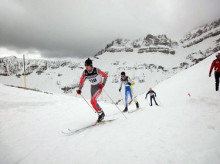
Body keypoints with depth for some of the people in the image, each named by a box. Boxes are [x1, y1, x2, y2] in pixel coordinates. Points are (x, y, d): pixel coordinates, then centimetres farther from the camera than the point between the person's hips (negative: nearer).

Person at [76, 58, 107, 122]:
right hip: (92, 87, 6)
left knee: (93, 101, -20)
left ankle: (101, 113, -1)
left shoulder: (96, 70, -21)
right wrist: (79, 89, -9)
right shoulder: (85, 72, -9)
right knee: (93, 102, 7)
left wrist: (103, 84, -20)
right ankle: (101, 114, 25)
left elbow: (105, 75, -10)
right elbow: (82, 80, 1)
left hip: (99, 87, -6)